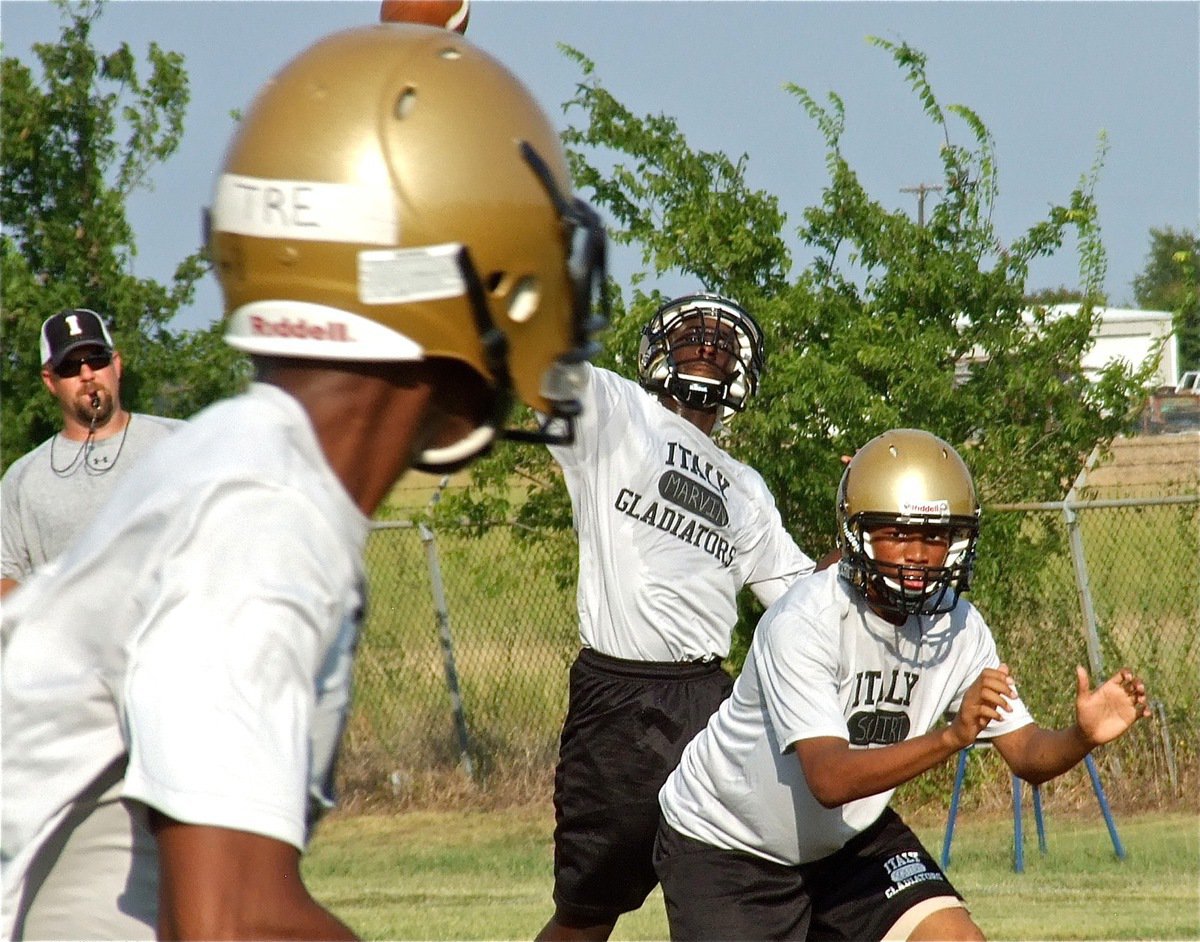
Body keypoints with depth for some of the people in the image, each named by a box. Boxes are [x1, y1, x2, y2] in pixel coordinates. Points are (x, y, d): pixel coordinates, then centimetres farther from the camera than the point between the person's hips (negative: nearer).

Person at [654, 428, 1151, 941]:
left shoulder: (957, 626, -11)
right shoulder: (803, 623, -30)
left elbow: (1027, 754, -9)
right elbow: (829, 779, -39)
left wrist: (1081, 738, -32)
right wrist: (950, 738, -51)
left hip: (848, 837, 5)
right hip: (726, 849, -5)